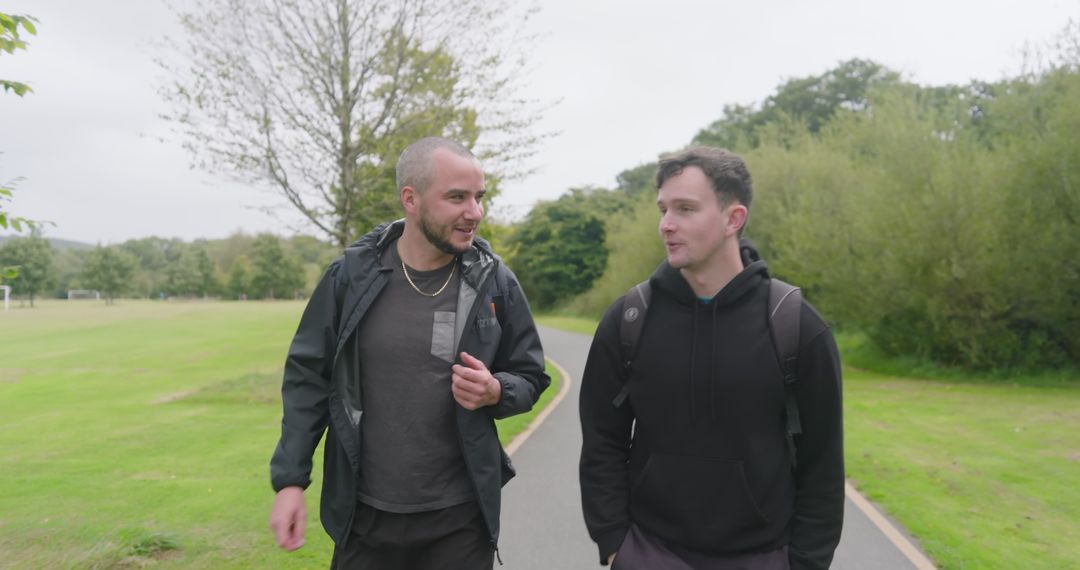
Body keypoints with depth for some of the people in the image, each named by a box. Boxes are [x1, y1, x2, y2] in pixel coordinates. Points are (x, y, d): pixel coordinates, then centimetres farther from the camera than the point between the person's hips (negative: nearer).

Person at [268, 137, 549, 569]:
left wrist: (495, 391, -18)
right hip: (364, 515, 1)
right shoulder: (351, 275, -6)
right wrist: (290, 480, -4)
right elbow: (308, 376, 0)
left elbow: (530, 378, 4)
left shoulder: (494, 281, -5)